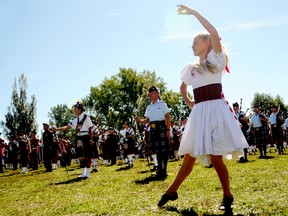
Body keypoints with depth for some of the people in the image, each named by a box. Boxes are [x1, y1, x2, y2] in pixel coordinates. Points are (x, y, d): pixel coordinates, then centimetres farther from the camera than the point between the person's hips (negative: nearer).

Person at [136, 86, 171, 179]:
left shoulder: (162, 104, 0)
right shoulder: (149, 107, 17)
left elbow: (168, 118, -5)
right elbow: (147, 119, 16)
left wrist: (168, 130, -12)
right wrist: (140, 120, -4)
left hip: (161, 127, -5)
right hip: (153, 129, 6)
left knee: (164, 149, -6)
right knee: (157, 150, 8)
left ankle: (164, 170, -1)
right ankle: (159, 169, 17)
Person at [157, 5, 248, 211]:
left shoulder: (216, 59, 3)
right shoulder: (191, 68, 18)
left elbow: (214, 33, -14)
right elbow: (182, 87, 36)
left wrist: (193, 12, -10)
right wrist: (187, 101, 16)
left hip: (216, 109, -5)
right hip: (199, 112, 5)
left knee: (215, 157, -8)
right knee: (190, 155, 8)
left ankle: (228, 196, 8)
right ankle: (172, 191, 18)